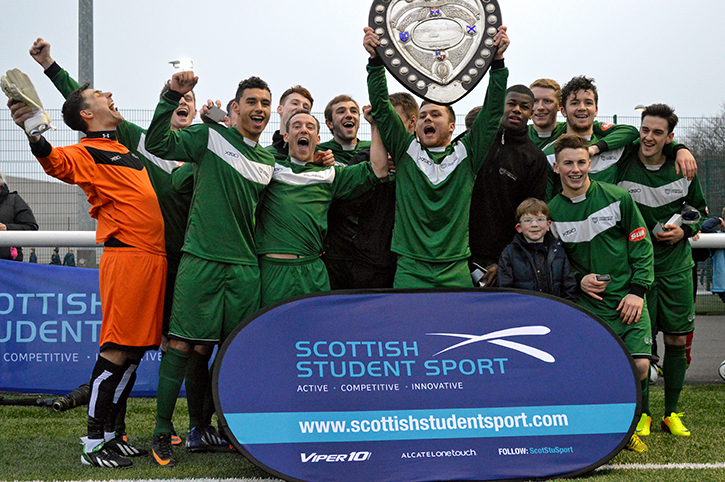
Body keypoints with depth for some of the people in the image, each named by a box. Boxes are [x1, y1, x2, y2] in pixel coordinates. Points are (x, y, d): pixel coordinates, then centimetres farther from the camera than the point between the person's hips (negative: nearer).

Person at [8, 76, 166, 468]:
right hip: (126, 257, -8)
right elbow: (56, 161, -25)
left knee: (135, 349, 10)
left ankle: (110, 433, 18)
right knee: (117, 351, -9)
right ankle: (93, 443, -3)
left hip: (153, 257, 8)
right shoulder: (87, 153, -4)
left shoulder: (125, 149, 21)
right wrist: (33, 131, -44)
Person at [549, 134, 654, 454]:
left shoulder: (617, 197, 0)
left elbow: (641, 244, 4)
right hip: (589, 306, 0)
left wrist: (637, 290, -5)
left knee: (640, 365, -11)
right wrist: (578, 280, -6)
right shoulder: (552, 212, 3)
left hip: (628, 299, 0)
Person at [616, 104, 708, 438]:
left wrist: (684, 231, -4)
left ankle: (671, 413, 19)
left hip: (676, 267, 3)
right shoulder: (622, 166, -7)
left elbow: (699, 209, 14)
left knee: (677, 341, 5)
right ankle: (641, 413, 13)